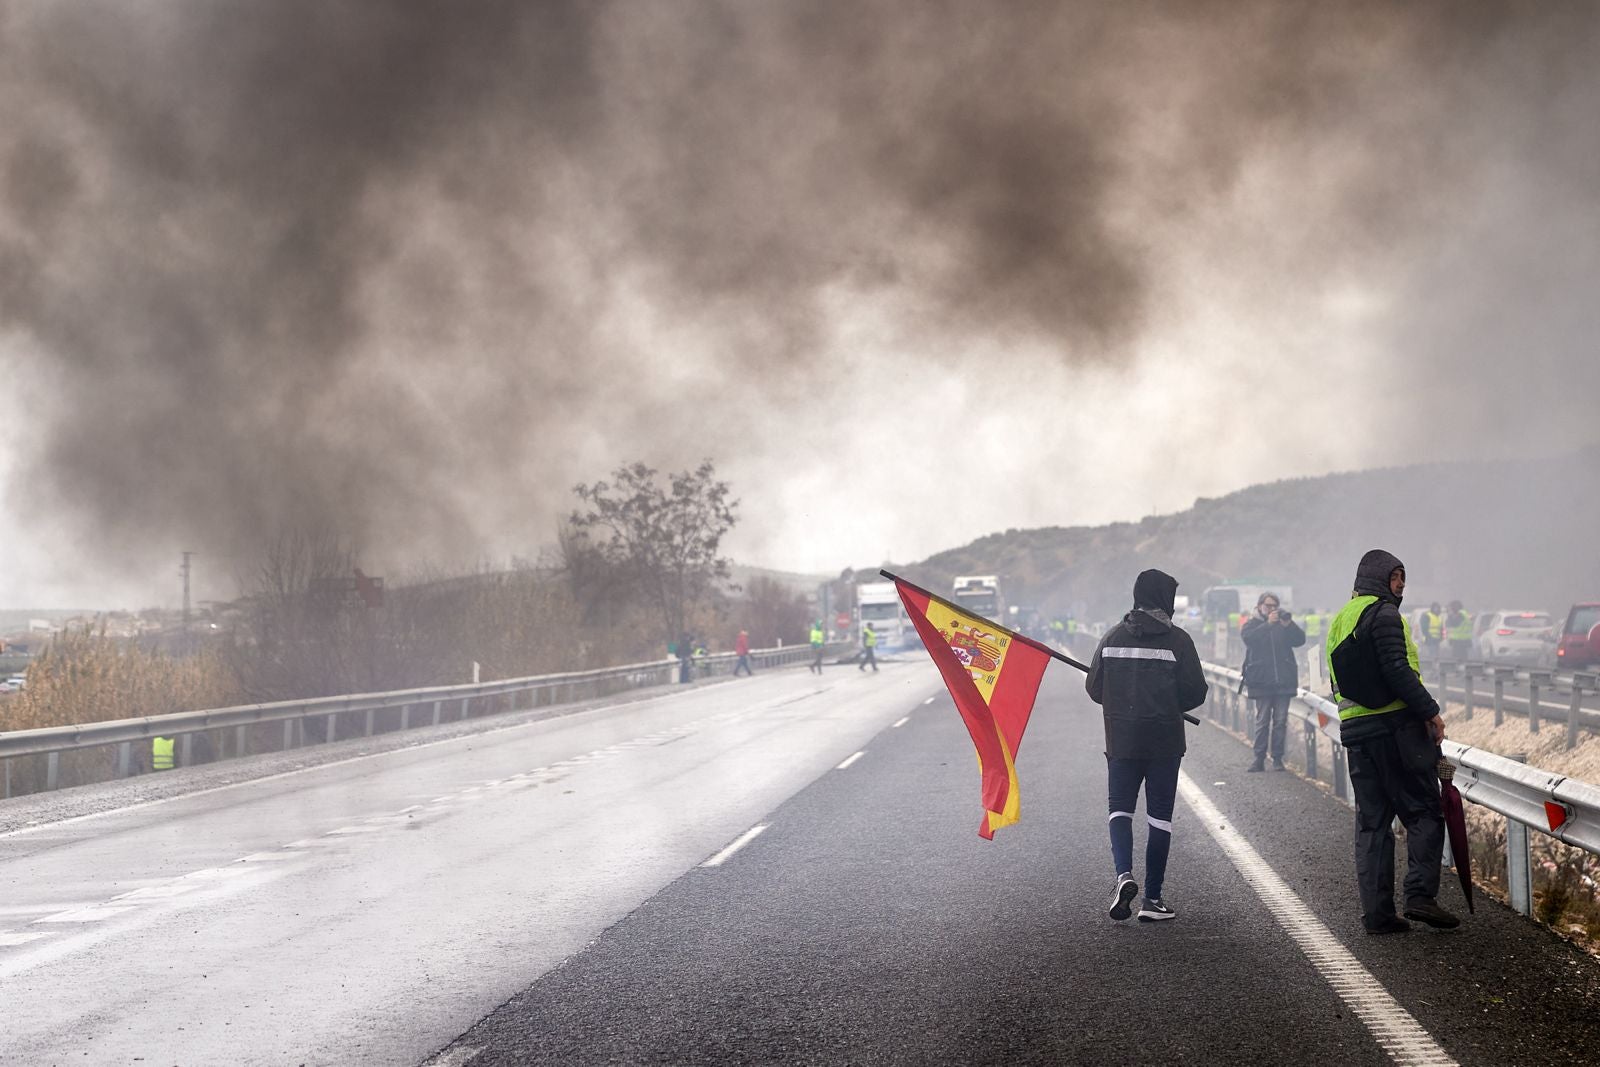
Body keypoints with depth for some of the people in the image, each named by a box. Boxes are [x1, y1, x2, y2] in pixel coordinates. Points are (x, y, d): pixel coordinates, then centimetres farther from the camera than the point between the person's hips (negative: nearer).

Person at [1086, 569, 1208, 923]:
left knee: (1120, 808, 11)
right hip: (1165, 743, -2)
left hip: (1121, 740, 2)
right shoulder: (1176, 639, -8)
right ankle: (1153, 899, 9)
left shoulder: (1113, 636, 2)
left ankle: (1124, 874, -15)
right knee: (1160, 817, 7)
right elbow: (1195, 692, -8)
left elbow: (1093, 687, 4)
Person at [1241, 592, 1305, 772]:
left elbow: (1300, 640, 1)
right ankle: (1259, 759, -2)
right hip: (1261, 681, -2)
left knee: (1281, 720, 0)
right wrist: (1268, 624, -23)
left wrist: (1289, 624, -15)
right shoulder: (1252, 624, 8)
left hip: (1284, 680, 2)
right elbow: (1249, 638, -13)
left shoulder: (1284, 623, 13)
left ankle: (1277, 758, 4)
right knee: (1262, 720, -4)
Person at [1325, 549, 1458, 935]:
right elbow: (1397, 670, -18)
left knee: (1372, 822, 8)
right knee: (1423, 812, 0)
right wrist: (1430, 710, -15)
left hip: (1353, 730, 8)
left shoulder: (1338, 622, 20)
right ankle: (1420, 894, -11)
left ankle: (1376, 911, 5)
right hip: (1397, 725, -8)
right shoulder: (1382, 613, -7)